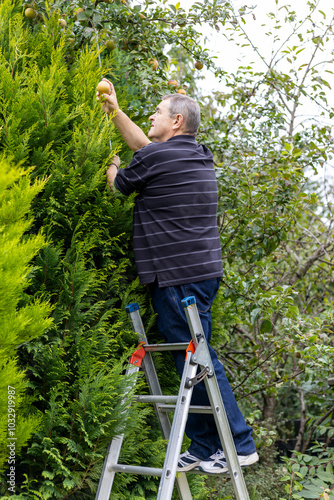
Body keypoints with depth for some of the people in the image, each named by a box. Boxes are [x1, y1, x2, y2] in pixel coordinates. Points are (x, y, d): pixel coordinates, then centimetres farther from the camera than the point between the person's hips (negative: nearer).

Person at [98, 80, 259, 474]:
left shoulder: (155, 158, -11)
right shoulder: (200, 156, 16)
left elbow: (120, 184, 9)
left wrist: (112, 168, 31)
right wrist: (114, 110, 31)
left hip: (177, 276, -9)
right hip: (204, 270, 10)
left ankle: (239, 445, 5)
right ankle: (203, 450, 22)